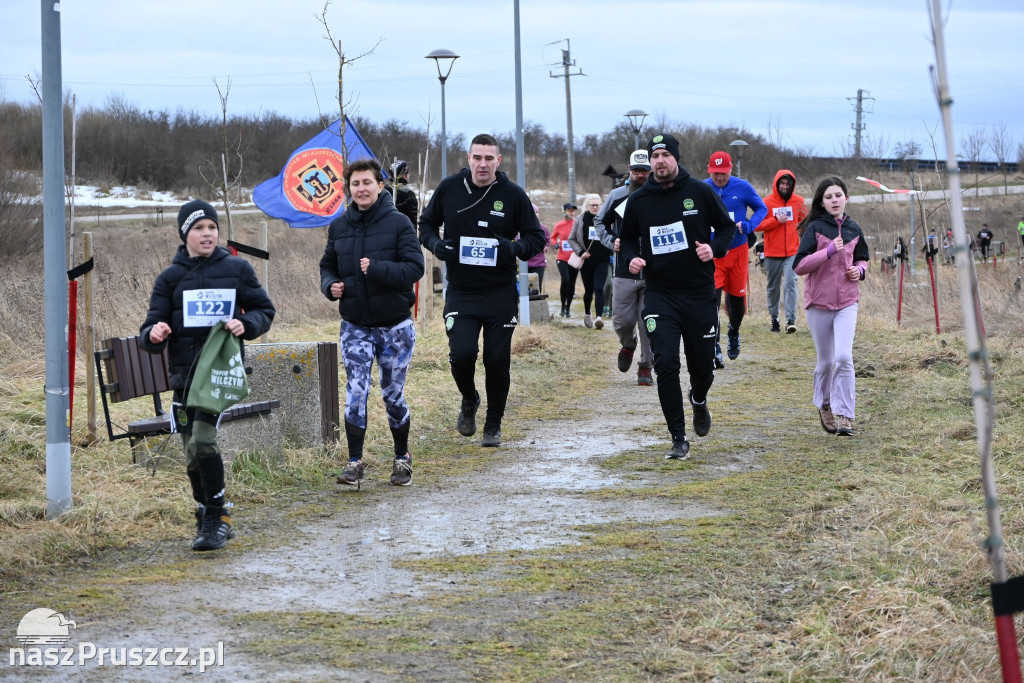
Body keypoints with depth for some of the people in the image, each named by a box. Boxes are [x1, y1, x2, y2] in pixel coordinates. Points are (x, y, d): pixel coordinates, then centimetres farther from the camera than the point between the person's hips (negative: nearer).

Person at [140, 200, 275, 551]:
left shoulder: (237, 269, 4)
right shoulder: (170, 277, 7)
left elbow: (265, 310, 12)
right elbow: (151, 331, 4)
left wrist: (246, 324, -10)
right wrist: (154, 334, -21)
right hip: (184, 373, 3)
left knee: (203, 440, -19)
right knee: (192, 455, 6)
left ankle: (216, 519, -8)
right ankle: (209, 517, 24)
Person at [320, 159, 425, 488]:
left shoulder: (399, 222, -8)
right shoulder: (339, 226, 4)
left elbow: (414, 268, -15)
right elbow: (328, 266, 16)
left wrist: (376, 268, -27)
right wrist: (330, 285, -6)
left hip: (395, 325, -2)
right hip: (355, 327, 2)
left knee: (393, 393, 7)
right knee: (355, 392, -7)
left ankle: (402, 457, 24)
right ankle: (354, 461, 0)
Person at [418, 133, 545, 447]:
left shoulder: (513, 194, -4)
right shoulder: (449, 188, -1)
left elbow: (536, 238, 2)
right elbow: (426, 224, 13)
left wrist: (514, 248, -20)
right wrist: (435, 243, -10)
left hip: (501, 294, 0)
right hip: (460, 292, 0)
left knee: (497, 361, 4)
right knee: (462, 354, -15)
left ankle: (493, 426, 23)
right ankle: (469, 401, 18)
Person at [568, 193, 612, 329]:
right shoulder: (581, 220, 3)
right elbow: (571, 239, 7)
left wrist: (611, 251, -4)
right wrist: (580, 252, -6)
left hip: (602, 261, -1)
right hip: (586, 261, 1)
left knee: (599, 288, -14)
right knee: (588, 290, 10)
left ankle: (599, 317, -23)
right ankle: (587, 314, 34)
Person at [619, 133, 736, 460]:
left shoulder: (700, 192, -2)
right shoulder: (638, 201, 2)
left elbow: (727, 227, 8)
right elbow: (627, 238, 16)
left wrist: (715, 247, -12)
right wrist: (632, 257, -5)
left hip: (700, 294, 0)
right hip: (659, 295, 0)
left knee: (703, 367, 8)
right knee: (665, 365, -13)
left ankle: (699, 400, 46)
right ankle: (678, 439, -4)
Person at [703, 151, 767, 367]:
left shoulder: (743, 187, -5)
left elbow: (761, 209, 4)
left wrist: (748, 225, -14)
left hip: (738, 250, 1)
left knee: (736, 297, 13)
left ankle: (734, 333, 44)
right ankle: (714, 349, -13)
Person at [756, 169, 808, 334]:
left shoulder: (798, 201, 5)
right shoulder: (767, 202, -2)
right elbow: (758, 225, -4)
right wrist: (776, 220, -16)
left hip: (793, 252, 0)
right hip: (772, 252, 0)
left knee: (790, 282, -15)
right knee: (773, 286, 9)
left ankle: (791, 319, -19)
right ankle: (774, 318, 23)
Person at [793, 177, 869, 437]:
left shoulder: (853, 229, 5)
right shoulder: (815, 228, -6)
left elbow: (862, 258, 22)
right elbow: (799, 266, -13)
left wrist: (859, 270, -1)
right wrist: (829, 250, -22)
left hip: (847, 301, 2)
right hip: (819, 301, -2)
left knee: (844, 357, -14)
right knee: (826, 360, 8)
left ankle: (843, 415, -10)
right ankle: (824, 404, 33)